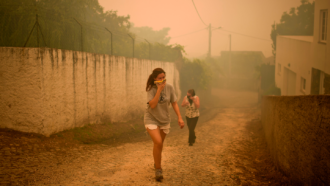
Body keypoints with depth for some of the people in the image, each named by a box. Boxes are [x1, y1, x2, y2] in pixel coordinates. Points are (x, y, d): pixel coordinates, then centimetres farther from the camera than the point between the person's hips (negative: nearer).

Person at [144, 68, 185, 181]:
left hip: (164, 120, 4)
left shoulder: (169, 88, -8)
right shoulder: (151, 89, -15)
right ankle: (158, 169, -2)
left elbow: (174, 103, -1)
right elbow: (153, 105, -27)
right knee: (158, 142, -21)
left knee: (160, 144, 16)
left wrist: (180, 117, -7)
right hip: (151, 119, -3)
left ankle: (156, 163, 43)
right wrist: (159, 89, -28)